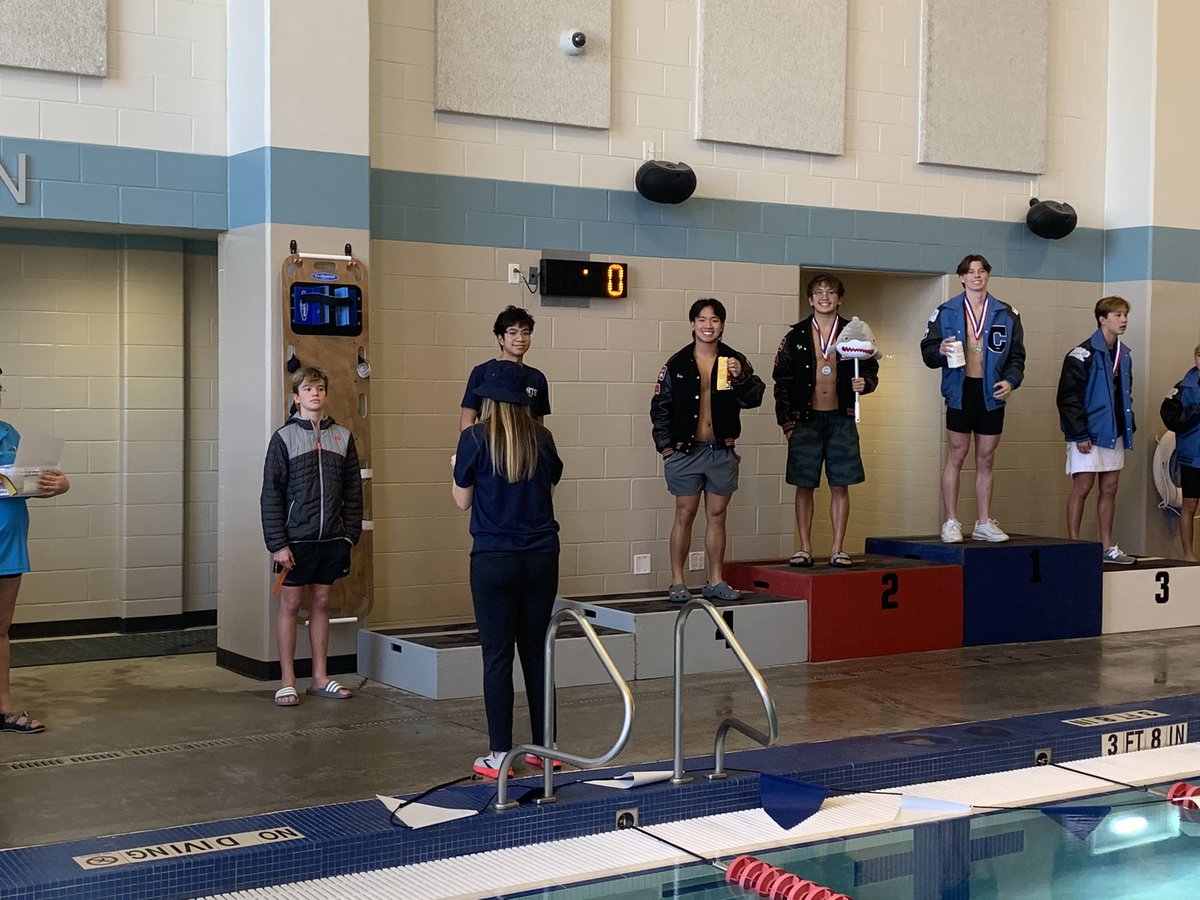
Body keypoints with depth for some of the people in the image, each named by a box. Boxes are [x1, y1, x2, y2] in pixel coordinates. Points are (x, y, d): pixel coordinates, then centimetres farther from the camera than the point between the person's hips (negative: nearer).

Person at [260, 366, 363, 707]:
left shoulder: (342, 436, 6)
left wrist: (350, 534, 0)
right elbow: (271, 495, -6)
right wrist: (277, 543, -11)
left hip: (331, 538, 3)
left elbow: (353, 490, 8)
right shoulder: (284, 438, -4)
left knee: (321, 603, 12)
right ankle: (287, 682, 10)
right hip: (296, 538, -3)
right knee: (290, 603, 3)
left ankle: (320, 678, 20)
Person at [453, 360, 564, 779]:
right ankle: (543, 747, 20)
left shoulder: (476, 438, -8)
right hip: (542, 557, 4)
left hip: (494, 559, -3)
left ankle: (500, 755, 5)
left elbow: (462, 500, 0)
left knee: (497, 655, 2)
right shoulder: (542, 439, 2)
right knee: (536, 651, 13)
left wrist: (457, 467, 19)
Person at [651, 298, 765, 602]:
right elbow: (660, 406, 2)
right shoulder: (677, 364, 0)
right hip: (686, 451, -2)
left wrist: (741, 377, -21)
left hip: (722, 451, 2)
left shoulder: (735, 361, 4)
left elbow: (753, 399, -2)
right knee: (685, 514, 2)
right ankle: (677, 582, 8)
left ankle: (715, 581, 16)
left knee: (717, 515, 8)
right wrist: (665, 446, -3)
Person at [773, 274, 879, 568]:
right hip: (805, 419, -1)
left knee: (840, 486, 2)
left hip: (841, 419, 1)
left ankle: (837, 549, 9)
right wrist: (786, 421, -2)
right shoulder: (796, 336, 3)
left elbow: (871, 371, 12)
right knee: (804, 486, 3)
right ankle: (804, 548, 11)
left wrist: (864, 383, -11)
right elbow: (782, 381, 3)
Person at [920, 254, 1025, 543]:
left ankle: (984, 523, 16)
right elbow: (927, 349, 4)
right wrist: (940, 350, -18)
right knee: (956, 457, -1)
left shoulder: (1007, 314, 9)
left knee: (986, 460, 9)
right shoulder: (946, 312, 4)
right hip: (960, 391, -2)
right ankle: (951, 522, 5)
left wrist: (1011, 380, -6)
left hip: (992, 393, 2)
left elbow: (1017, 356, 11)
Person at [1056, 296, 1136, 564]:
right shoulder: (1083, 354, -12)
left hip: (1114, 432, 8)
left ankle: (1107, 547, 16)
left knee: (1109, 489, 10)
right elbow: (1068, 397, -15)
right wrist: (1079, 434, -18)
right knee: (1082, 488, -4)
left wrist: (1128, 427, 12)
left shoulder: (1123, 355, 12)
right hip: (1088, 434, -8)